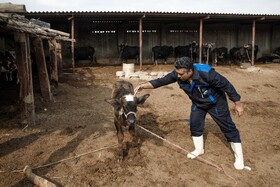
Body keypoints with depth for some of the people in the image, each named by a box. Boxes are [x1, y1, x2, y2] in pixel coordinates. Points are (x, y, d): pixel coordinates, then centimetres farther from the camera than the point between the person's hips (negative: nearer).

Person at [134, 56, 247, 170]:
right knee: (195, 124, 5)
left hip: (216, 102, -4)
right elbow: (161, 81, -18)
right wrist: (143, 86, -29)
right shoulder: (177, 74, -26)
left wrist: (237, 103, -20)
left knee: (227, 127, 1)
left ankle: (239, 157, 16)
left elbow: (226, 85, -29)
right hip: (198, 103, 5)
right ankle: (199, 149, 30)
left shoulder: (206, 73, -39)